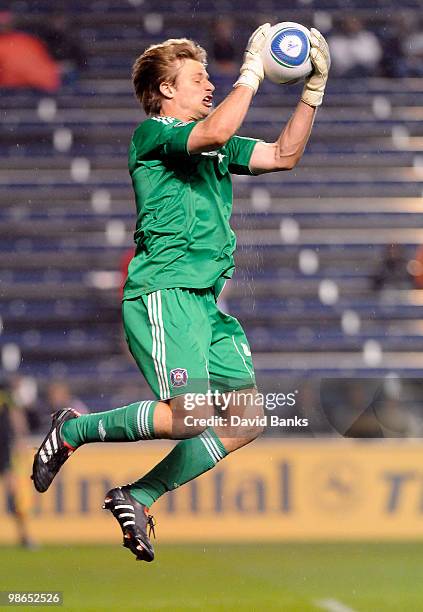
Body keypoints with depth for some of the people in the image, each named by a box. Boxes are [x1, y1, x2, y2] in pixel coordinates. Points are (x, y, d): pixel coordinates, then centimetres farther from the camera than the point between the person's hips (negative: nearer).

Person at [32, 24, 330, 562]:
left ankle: (137, 499, 9)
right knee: (193, 414, -22)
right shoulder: (153, 133, -3)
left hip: (206, 300, 9)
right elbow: (213, 133, -23)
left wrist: (313, 91, 11)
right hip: (163, 291, -9)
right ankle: (75, 431, 0)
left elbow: (283, 155, 21)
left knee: (245, 421, 1)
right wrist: (252, 72, -15)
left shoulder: (216, 150, 23)